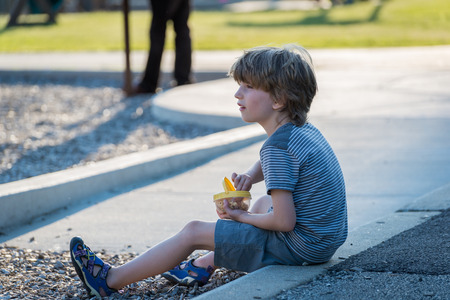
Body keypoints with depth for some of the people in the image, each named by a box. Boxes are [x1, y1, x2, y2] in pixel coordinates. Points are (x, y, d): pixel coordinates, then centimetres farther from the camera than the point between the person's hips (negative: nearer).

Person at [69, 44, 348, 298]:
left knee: (193, 232, -2)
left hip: (298, 244, -9)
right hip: (328, 236, 9)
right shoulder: (305, 130, 8)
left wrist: (241, 217, -8)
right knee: (264, 202, 35)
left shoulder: (278, 147, -22)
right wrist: (250, 176, 8)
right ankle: (204, 266, 37)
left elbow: (284, 221, -25)